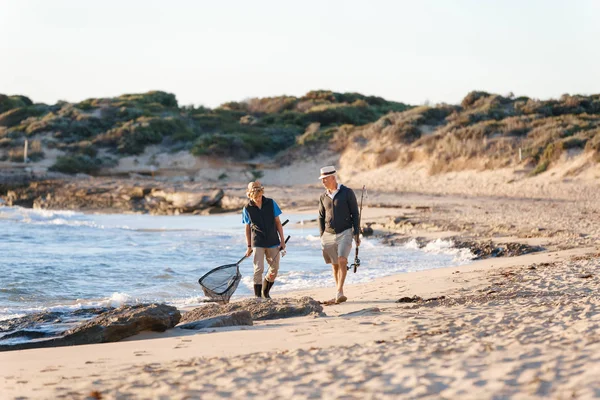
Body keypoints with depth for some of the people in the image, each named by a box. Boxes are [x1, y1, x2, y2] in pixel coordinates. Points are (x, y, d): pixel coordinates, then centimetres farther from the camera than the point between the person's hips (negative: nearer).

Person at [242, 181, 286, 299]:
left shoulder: (271, 203, -1)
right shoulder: (247, 209, -3)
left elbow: (278, 222, 6)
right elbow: (248, 228, 4)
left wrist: (282, 240, 3)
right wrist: (249, 246, 3)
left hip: (273, 242, 2)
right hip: (257, 244, -2)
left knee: (274, 269, 7)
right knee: (258, 269, -12)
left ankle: (265, 293, 26)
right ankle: (257, 296, -7)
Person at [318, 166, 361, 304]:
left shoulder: (347, 193, -4)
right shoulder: (323, 197, 8)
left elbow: (355, 214, -3)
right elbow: (321, 217, 15)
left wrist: (356, 234, -7)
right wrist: (322, 237, 7)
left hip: (345, 233, -4)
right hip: (329, 234, 4)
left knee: (342, 261, -20)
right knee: (335, 265, 6)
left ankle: (339, 292, -22)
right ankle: (339, 295, 13)